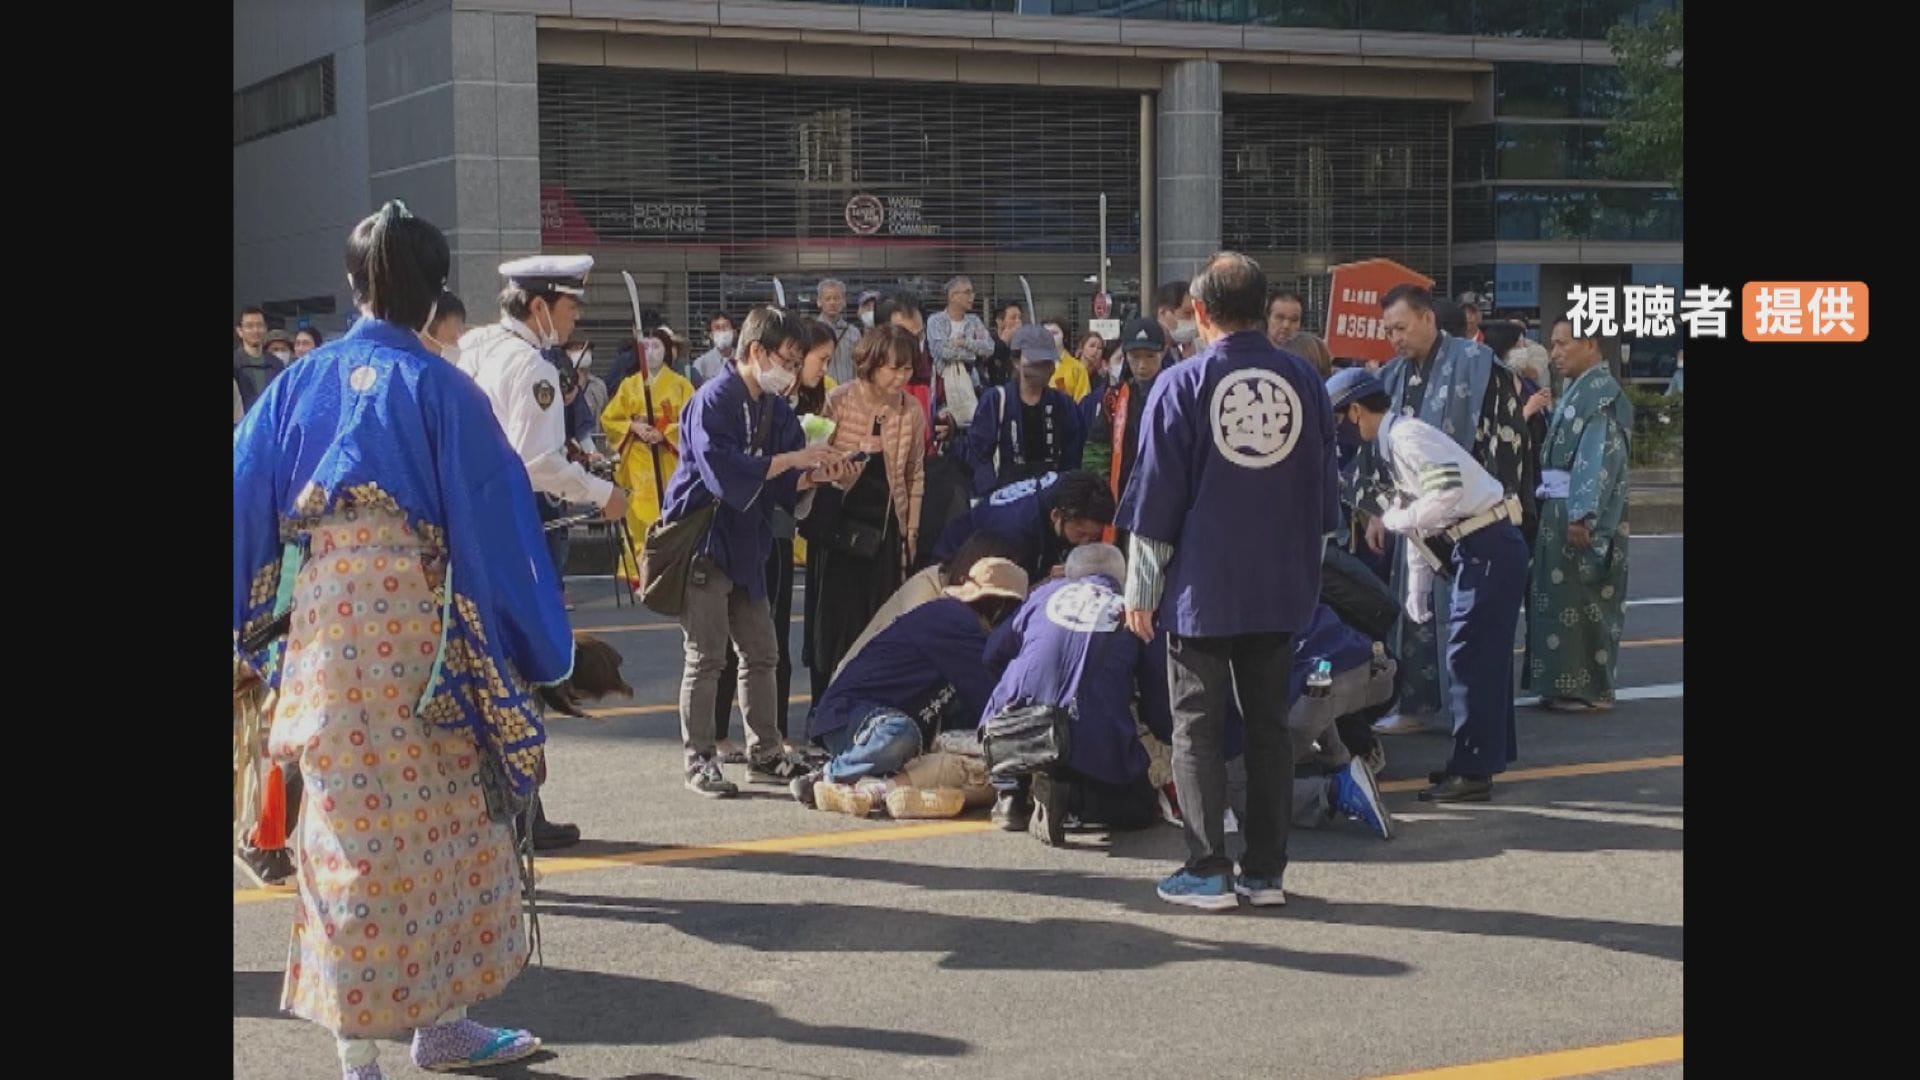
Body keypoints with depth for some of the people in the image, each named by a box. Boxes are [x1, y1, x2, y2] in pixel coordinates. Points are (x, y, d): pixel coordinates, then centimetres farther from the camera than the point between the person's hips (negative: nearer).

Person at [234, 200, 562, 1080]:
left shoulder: (301, 383, 6)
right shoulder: (440, 389, -6)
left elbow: (247, 502, 5)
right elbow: (490, 522, -6)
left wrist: (256, 625, 14)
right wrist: (534, 645, 1)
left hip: (321, 621, 4)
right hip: (414, 623, -4)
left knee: (355, 823, 9)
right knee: (440, 817, 9)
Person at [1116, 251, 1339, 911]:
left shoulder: (1181, 385, -8)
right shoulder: (1305, 382, 5)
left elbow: (1155, 496, -5)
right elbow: (1325, 492, 12)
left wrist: (1140, 590, 2)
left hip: (1202, 590, -4)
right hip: (1284, 591, 4)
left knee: (1197, 730, 3)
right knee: (1268, 726, 10)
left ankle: (1207, 872, 2)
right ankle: (1266, 871, 12)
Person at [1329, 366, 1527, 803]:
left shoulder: (1407, 436, -15)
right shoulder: (1394, 442, 16)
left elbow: (1448, 493, -28)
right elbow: (1418, 518, 22)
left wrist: (1396, 518, -13)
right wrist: (1417, 588, 21)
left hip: (1488, 549, -10)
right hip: (1479, 550, 10)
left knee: (1469, 658, -6)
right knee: (1485, 655, 17)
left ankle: (1472, 773, -2)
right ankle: (1489, 754, 28)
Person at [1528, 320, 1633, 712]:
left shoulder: (1603, 392, -12)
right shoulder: (1578, 391, 16)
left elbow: (1601, 457, -20)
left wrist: (1581, 515, -24)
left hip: (1583, 514, -9)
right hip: (1561, 509, 9)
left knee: (1582, 602, -4)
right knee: (1560, 599, 10)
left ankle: (1590, 689, 2)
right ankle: (1565, 684, 16)